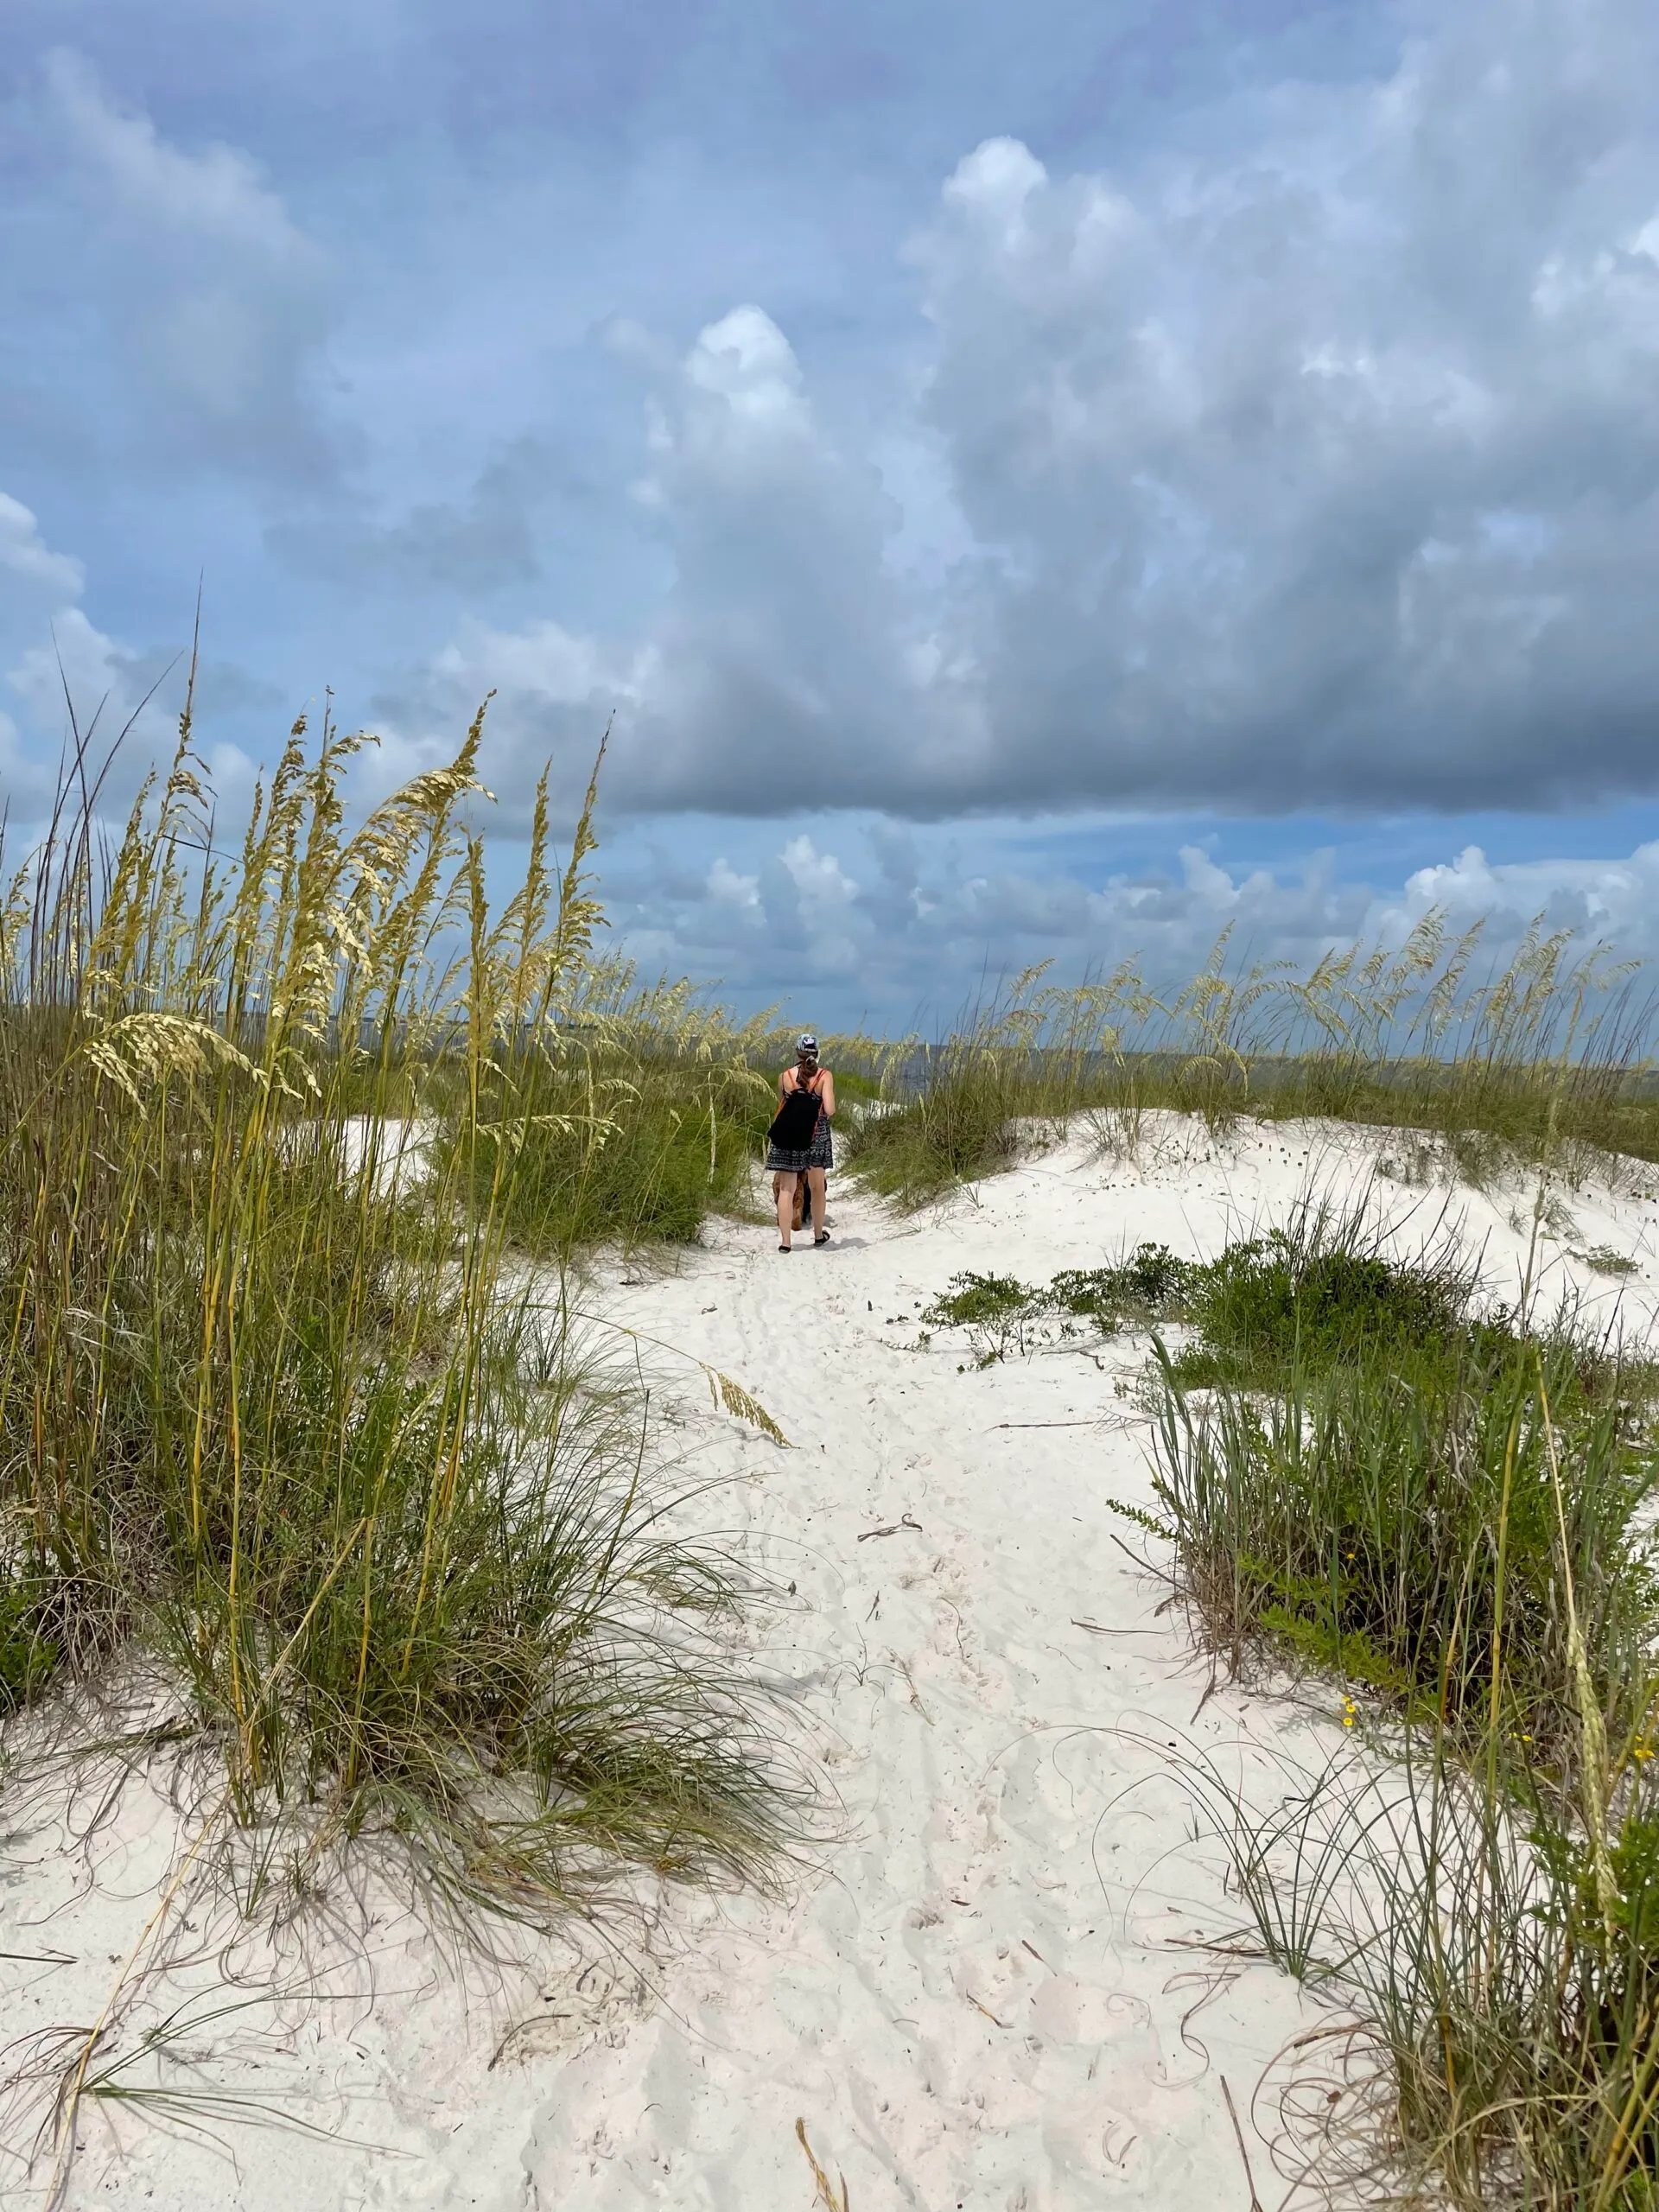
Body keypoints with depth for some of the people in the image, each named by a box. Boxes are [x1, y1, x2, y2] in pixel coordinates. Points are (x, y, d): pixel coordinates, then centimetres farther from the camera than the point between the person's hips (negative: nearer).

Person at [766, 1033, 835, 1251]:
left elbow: (781, 1104, 9)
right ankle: (819, 1235, 30)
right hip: (816, 1137, 0)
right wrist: (818, 1109, 8)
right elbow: (829, 1110, -14)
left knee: (786, 1189, 2)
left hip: (787, 1136, 0)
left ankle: (785, 1241, -3)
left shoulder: (785, 1076, -2)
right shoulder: (825, 1075, -6)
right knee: (817, 1188, 16)